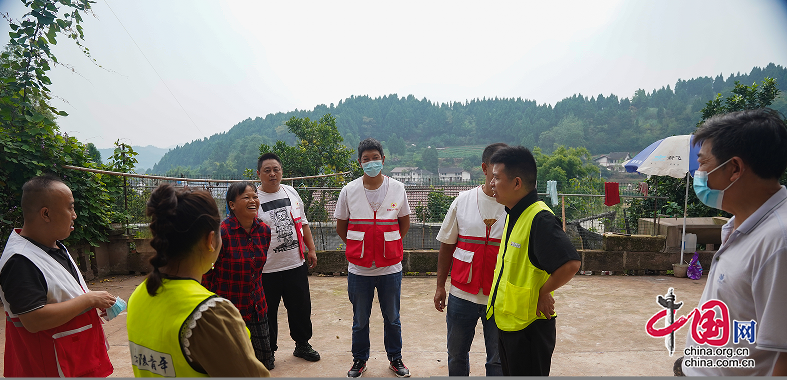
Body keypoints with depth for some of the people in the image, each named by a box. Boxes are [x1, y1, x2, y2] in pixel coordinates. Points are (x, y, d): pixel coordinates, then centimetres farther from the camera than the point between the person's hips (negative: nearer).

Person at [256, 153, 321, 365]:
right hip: (267, 269, -4)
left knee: (301, 307, 16)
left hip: (296, 264, 5)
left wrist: (311, 249, 12)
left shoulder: (291, 192, 7)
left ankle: (302, 344, 36)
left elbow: (303, 222, 14)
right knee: (267, 312, 9)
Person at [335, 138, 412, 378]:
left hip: (390, 268, 0)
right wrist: (359, 248, 4)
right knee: (360, 319, 14)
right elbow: (341, 227, 7)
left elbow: (404, 223, 10)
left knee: (392, 318, 15)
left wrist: (390, 247, 6)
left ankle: (395, 358, 36)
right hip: (359, 268, 0)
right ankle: (360, 360, 35)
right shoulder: (348, 191, -4)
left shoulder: (397, 188, -2)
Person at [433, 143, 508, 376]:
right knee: (456, 356, 17)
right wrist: (440, 285, 6)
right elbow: (447, 245, 6)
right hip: (462, 294, 2)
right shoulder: (463, 201, -1)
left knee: (498, 361, 13)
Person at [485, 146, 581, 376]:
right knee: (510, 373, 23)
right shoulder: (513, 215, 7)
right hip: (507, 321, 9)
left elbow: (570, 264, -33)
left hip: (529, 325, -9)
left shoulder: (539, 219, -24)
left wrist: (543, 293, -19)